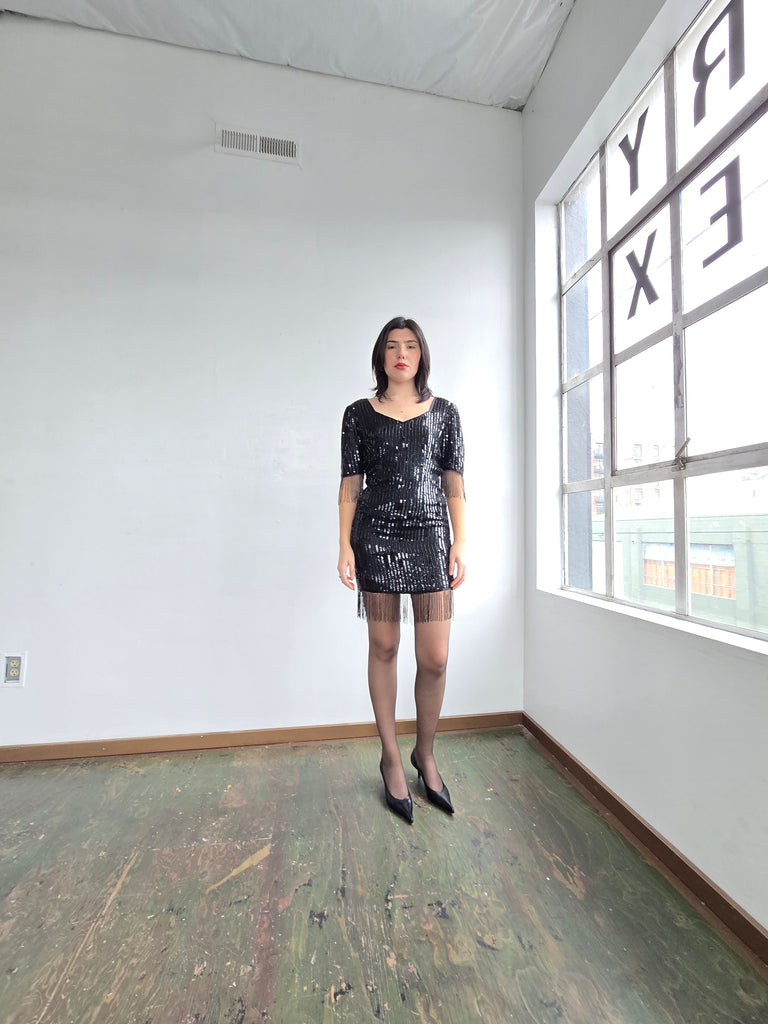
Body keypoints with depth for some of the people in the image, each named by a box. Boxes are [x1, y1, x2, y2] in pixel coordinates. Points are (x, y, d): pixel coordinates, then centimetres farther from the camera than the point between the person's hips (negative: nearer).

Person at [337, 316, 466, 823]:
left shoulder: (445, 413, 11)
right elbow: (350, 485, 4)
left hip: (431, 537, 1)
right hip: (377, 538, 0)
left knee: (435, 657, 1)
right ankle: (391, 758, 30)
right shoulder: (359, 414, 9)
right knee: (384, 648, 9)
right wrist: (345, 546, -3)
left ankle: (425, 753, 30)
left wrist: (461, 543, 0)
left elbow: (455, 484, 7)